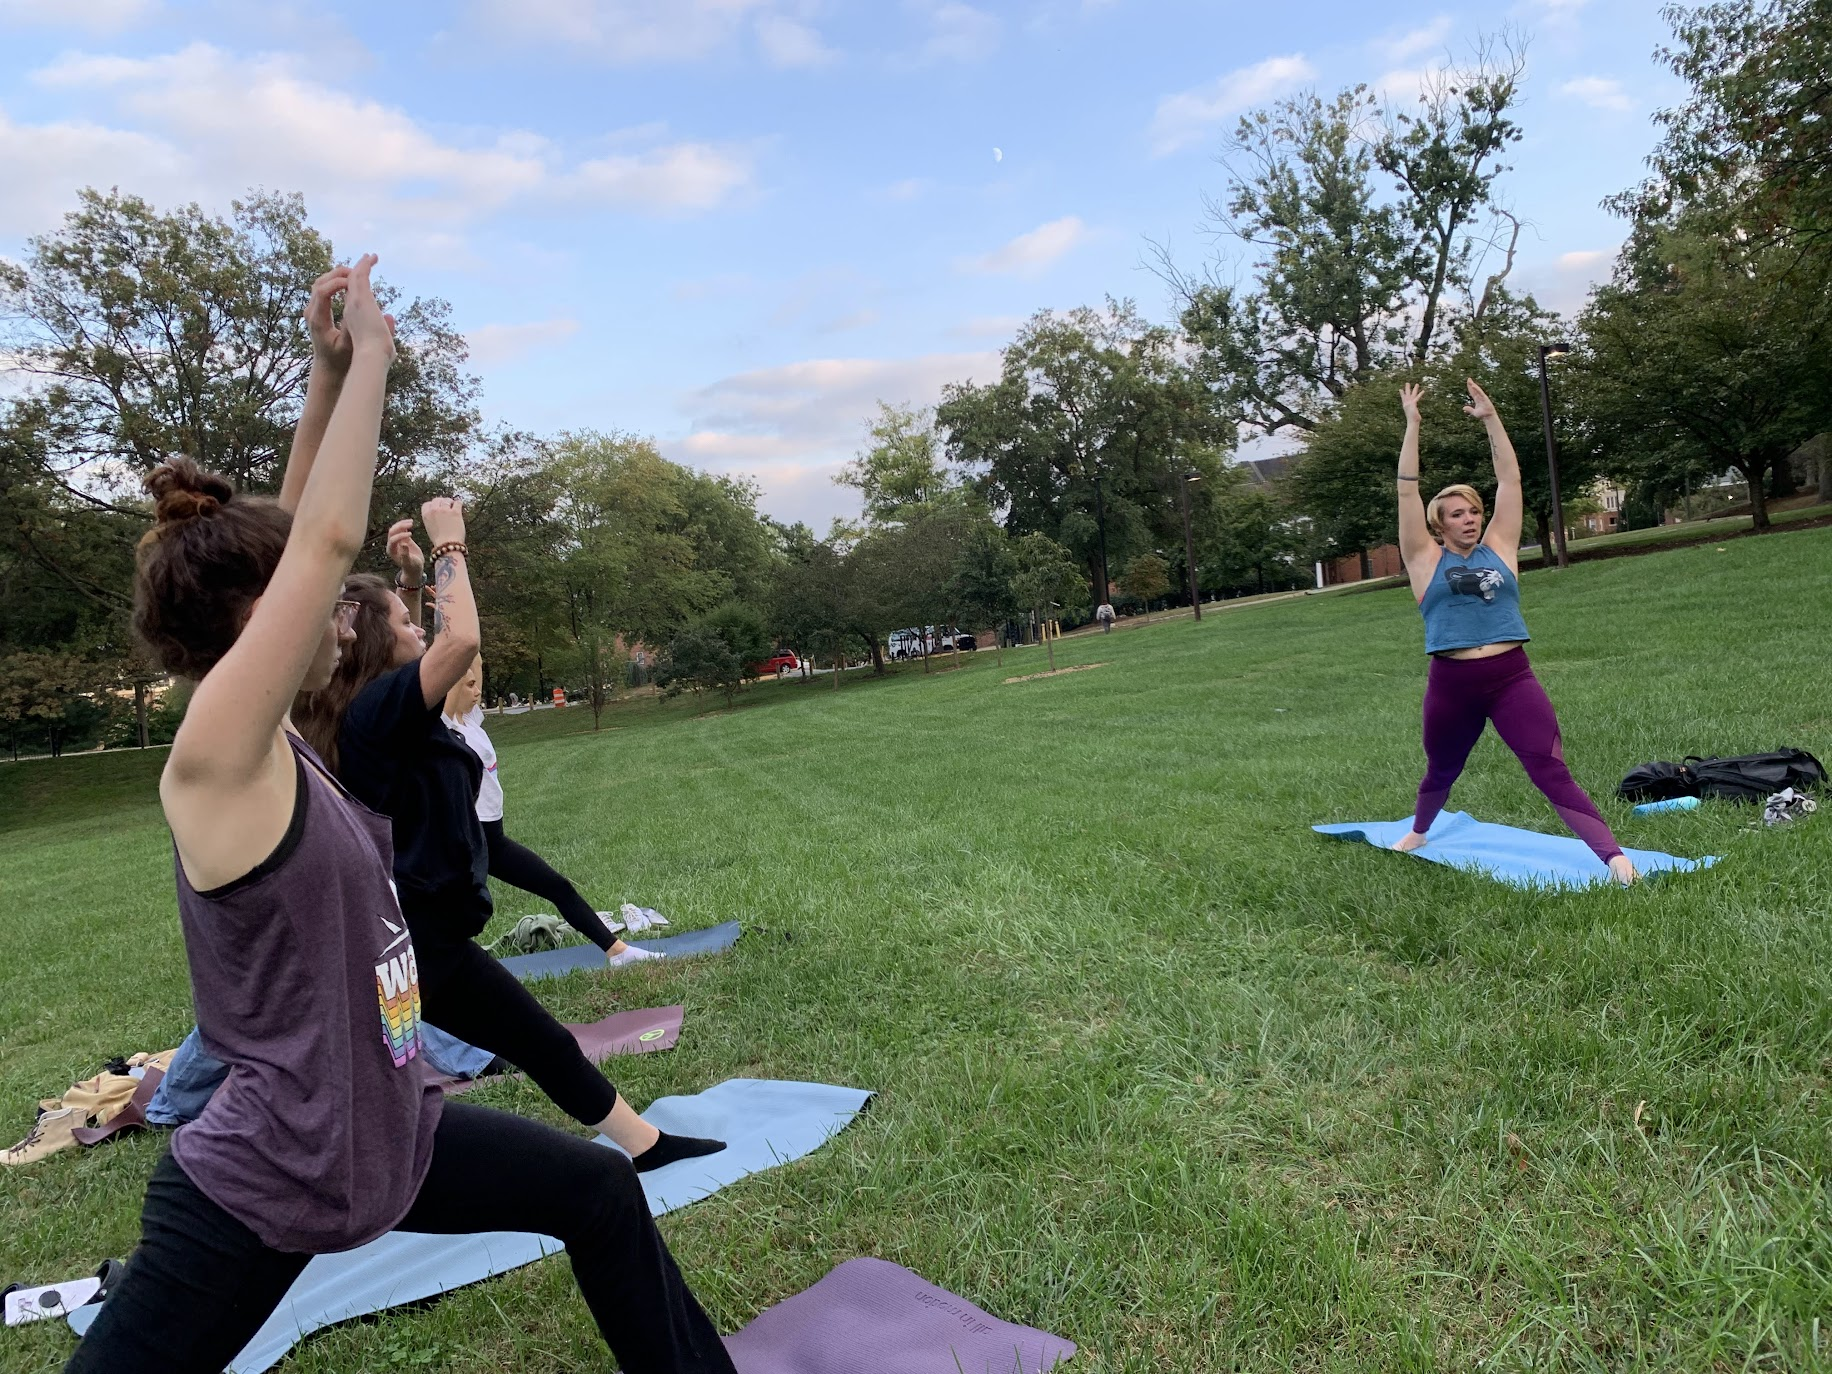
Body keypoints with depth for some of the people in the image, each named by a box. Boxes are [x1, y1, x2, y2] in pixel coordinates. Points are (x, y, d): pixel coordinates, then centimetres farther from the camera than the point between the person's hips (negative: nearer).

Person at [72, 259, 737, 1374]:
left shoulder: (272, 744, -1)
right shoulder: (217, 761, -23)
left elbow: (294, 542, 4)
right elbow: (328, 539, -29)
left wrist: (333, 374, -2)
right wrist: (364, 354, -19)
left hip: (386, 1135, 9)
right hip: (255, 1194, -9)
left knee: (603, 1191, 16)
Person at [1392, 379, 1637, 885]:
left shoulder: (1499, 549, 9)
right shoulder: (1426, 561, 3)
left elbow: (1510, 478, 7)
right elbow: (1407, 489, -1)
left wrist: (1490, 418, 4)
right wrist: (1412, 424, -2)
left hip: (1512, 676, 0)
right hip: (1451, 683, 0)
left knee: (1553, 773, -10)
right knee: (1441, 773, 21)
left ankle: (1614, 856, -17)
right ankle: (1418, 831, 48)